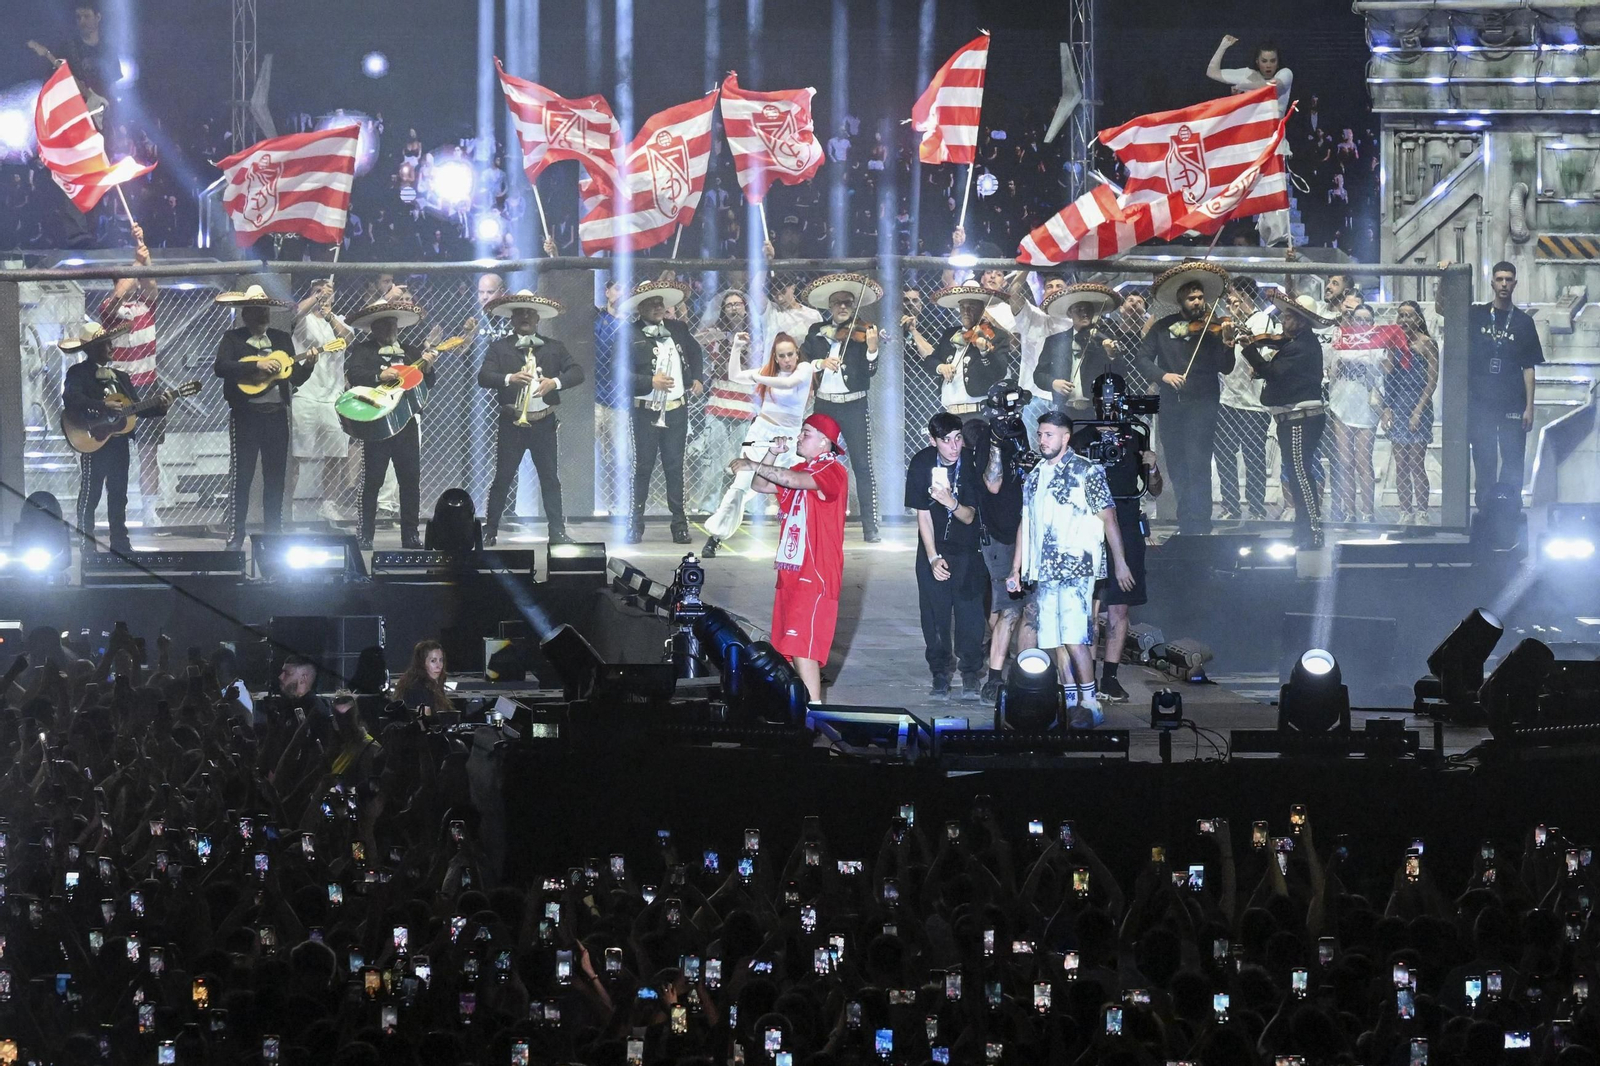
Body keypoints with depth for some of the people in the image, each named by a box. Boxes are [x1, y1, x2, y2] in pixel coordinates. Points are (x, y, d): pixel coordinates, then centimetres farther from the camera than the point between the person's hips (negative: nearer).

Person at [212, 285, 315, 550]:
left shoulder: (282, 339, 12)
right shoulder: (233, 339, 1)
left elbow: (296, 379, 12)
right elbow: (220, 367, -17)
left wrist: (308, 365, -9)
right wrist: (257, 365, -22)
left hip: (277, 415, 4)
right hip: (245, 415, -4)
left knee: (275, 477, 7)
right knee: (242, 477, -5)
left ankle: (274, 533, 15)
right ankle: (235, 536, 0)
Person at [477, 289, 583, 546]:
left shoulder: (554, 348, 11)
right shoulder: (500, 348, 5)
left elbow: (577, 373, 2)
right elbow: (483, 376, -7)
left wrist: (555, 382, -17)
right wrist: (510, 378, -26)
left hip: (544, 424, 1)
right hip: (511, 424, -1)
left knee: (550, 477, 2)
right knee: (502, 477, 1)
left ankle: (558, 531, 4)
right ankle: (489, 531, 7)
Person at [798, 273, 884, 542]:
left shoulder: (861, 332, -1)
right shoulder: (816, 333, 9)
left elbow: (870, 371, -10)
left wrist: (872, 349, -29)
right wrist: (821, 362, -16)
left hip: (854, 406, -3)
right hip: (824, 406, 3)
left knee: (862, 466, -6)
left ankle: (870, 528, -7)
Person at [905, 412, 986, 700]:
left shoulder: (970, 463, -15)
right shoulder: (922, 464, -14)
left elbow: (969, 517, -13)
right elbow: (923, 515, -9)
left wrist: (951, 504, -35)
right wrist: (934, 558, -13)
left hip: (966, 549, -1)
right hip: (933, 548, 1)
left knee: (969, 610, -7)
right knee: (935, 614, -1)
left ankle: (971, 673, 2)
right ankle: (940, 674, 8)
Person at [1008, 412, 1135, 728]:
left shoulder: (1086, 472, -1)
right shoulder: (1034, 477, 17)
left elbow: (1108, 518, -2)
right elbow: (1025, 525, 20)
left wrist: (1119, 562, -6)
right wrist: (1016, 570, 17)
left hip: (1076, 568, -6)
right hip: (1044, 571, 6)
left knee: (1074, 636, -15)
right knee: (1055, 640, 4)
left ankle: (1090, 704, -11)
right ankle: (1070, 704, 8)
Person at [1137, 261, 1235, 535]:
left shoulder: (1212, 328, -1)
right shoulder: (1163, 328, 7)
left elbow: (1224, 369, -6)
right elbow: (1144, 359, 2)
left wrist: (1228, 348, -26)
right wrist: (1163, 375, -16)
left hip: (1202, 402, -4)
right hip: (1171, 404, 4)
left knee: (1197, 464, -12)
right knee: (1176, 467, 10)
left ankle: (1199, 527, -13)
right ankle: (1185, 525, 20)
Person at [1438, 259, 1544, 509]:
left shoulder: (1523, 322, 6)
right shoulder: (1476, 315, 8)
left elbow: (1529, 368, 6)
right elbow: (1441, 308, 3)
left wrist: (1529, 407, 0)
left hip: (1512, 405, 0)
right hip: (1480, 402, 0)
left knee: (1513, 464, -4)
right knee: (1484, 463, 1)